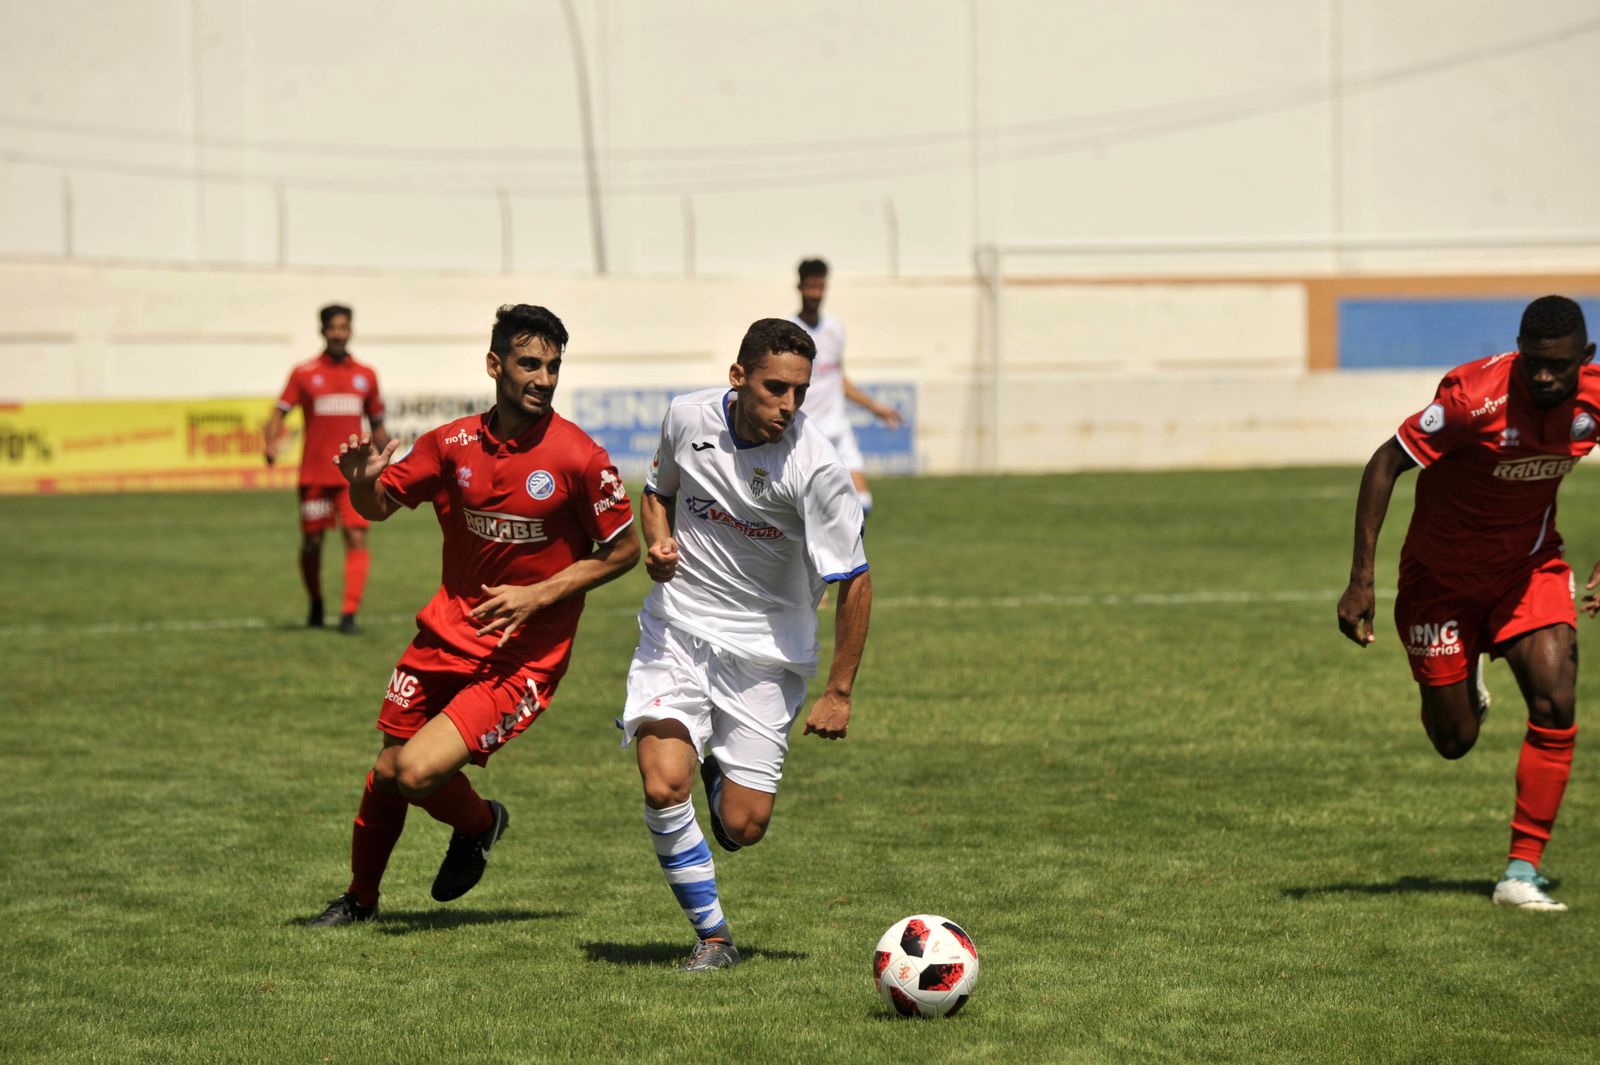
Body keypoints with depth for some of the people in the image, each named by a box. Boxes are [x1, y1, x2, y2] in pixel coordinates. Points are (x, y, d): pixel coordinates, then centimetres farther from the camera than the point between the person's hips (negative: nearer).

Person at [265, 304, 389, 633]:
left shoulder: (365, 375, 9)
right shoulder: (304, 374, 2)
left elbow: (377, 425, 18)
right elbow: (280, 412, -4)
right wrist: (271, 443, -23)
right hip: (314, 474, -1)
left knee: (357, 539, -14)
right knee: (312, 542, 7)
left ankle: (349, 614, -19)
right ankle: (316, 606, 30)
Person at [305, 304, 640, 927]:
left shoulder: (580, 459, -14)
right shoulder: (453, 444, -2)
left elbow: (624, 549, -6)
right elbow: (380, 506, 9)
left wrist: (539, 594, -15)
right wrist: (362, 483, -16)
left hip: (524, 657, -5)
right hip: (448, 635, 5)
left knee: (419, 774, -17)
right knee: (388, 771, 11)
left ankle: (479, 824, 18)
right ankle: (360, 899, 36)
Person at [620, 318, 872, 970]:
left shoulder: (816, 469, -19)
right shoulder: (688, 419, -7)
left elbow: (854, 582, -11)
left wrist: (839, 693, -10)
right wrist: (658, 542, -7)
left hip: (767, 651, -2)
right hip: (677, 629, 2)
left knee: (743, 828, -3)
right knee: (663, 788, -19)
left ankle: (720, 774, 34)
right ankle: (712, 936, -1)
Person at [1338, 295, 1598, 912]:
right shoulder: (1475, 397, -31)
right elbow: (1385, 466, -24)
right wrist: (1360, 580, -27)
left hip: (1530, 567, 3)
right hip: (1443, 577, -3)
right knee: (1455, 741, 6)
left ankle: (1522, 873, -11)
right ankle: (1463, 675, 44)